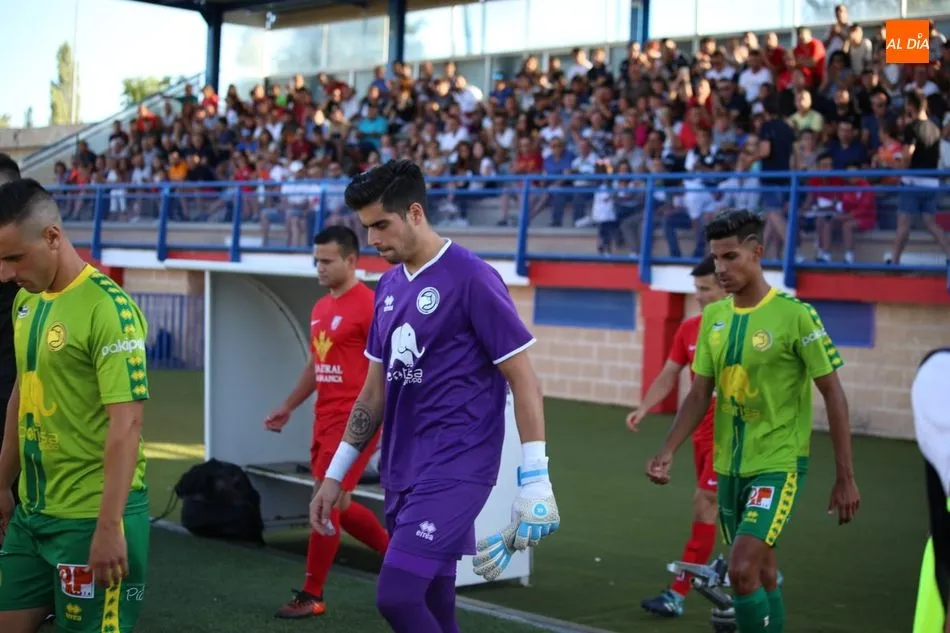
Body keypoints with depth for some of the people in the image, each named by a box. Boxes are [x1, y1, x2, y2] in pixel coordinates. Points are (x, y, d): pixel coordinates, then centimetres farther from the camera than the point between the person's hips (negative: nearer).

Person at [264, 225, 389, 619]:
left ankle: (312, 596, 7)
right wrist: (287, 407, 22)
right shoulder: (320, 308, 13)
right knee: (337, 504, 14)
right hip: (325, 419, 9)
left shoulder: (369, 306, -13)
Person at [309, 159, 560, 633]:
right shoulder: (389, 286, 11)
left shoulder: (472, 279, -11)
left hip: (455, 470, -7)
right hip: (401, 473, 8)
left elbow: (524, 381, -11)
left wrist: (534, 480, -15)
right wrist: (335, 474, 17)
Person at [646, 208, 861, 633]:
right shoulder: (713, 316, 4)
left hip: (779, 463, -6)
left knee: (743, 569, -17)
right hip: (729, 466, 6)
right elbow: (700, 394, 8)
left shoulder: (795, 315, -13)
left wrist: (845, 477, -9)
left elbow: (833, 394, -9)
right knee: (763, 574, 16)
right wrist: (668, 451, -5)